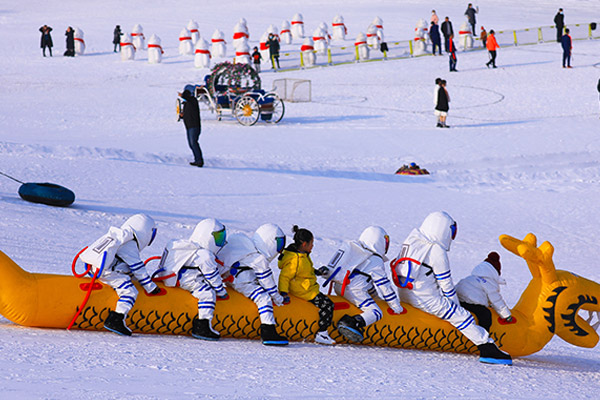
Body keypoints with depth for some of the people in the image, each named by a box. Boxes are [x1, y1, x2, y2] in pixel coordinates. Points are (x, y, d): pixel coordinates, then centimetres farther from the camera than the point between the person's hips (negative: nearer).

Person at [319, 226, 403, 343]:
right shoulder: (376, 261, -1)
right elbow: (384, 285, 0)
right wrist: (396, 307, 6)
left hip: (338, 288, 8)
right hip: (354, 291, -8)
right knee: (376, 312, -13)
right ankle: (350, 323, -36)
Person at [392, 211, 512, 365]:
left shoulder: (411, 240, 8)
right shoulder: (437, 251, -16)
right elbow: (446, 285, -10)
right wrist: (456, 305, 4)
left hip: (404, 294, 8)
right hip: (426, 299, -8)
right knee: (462, 316, -6)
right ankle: (487, 349, -11)